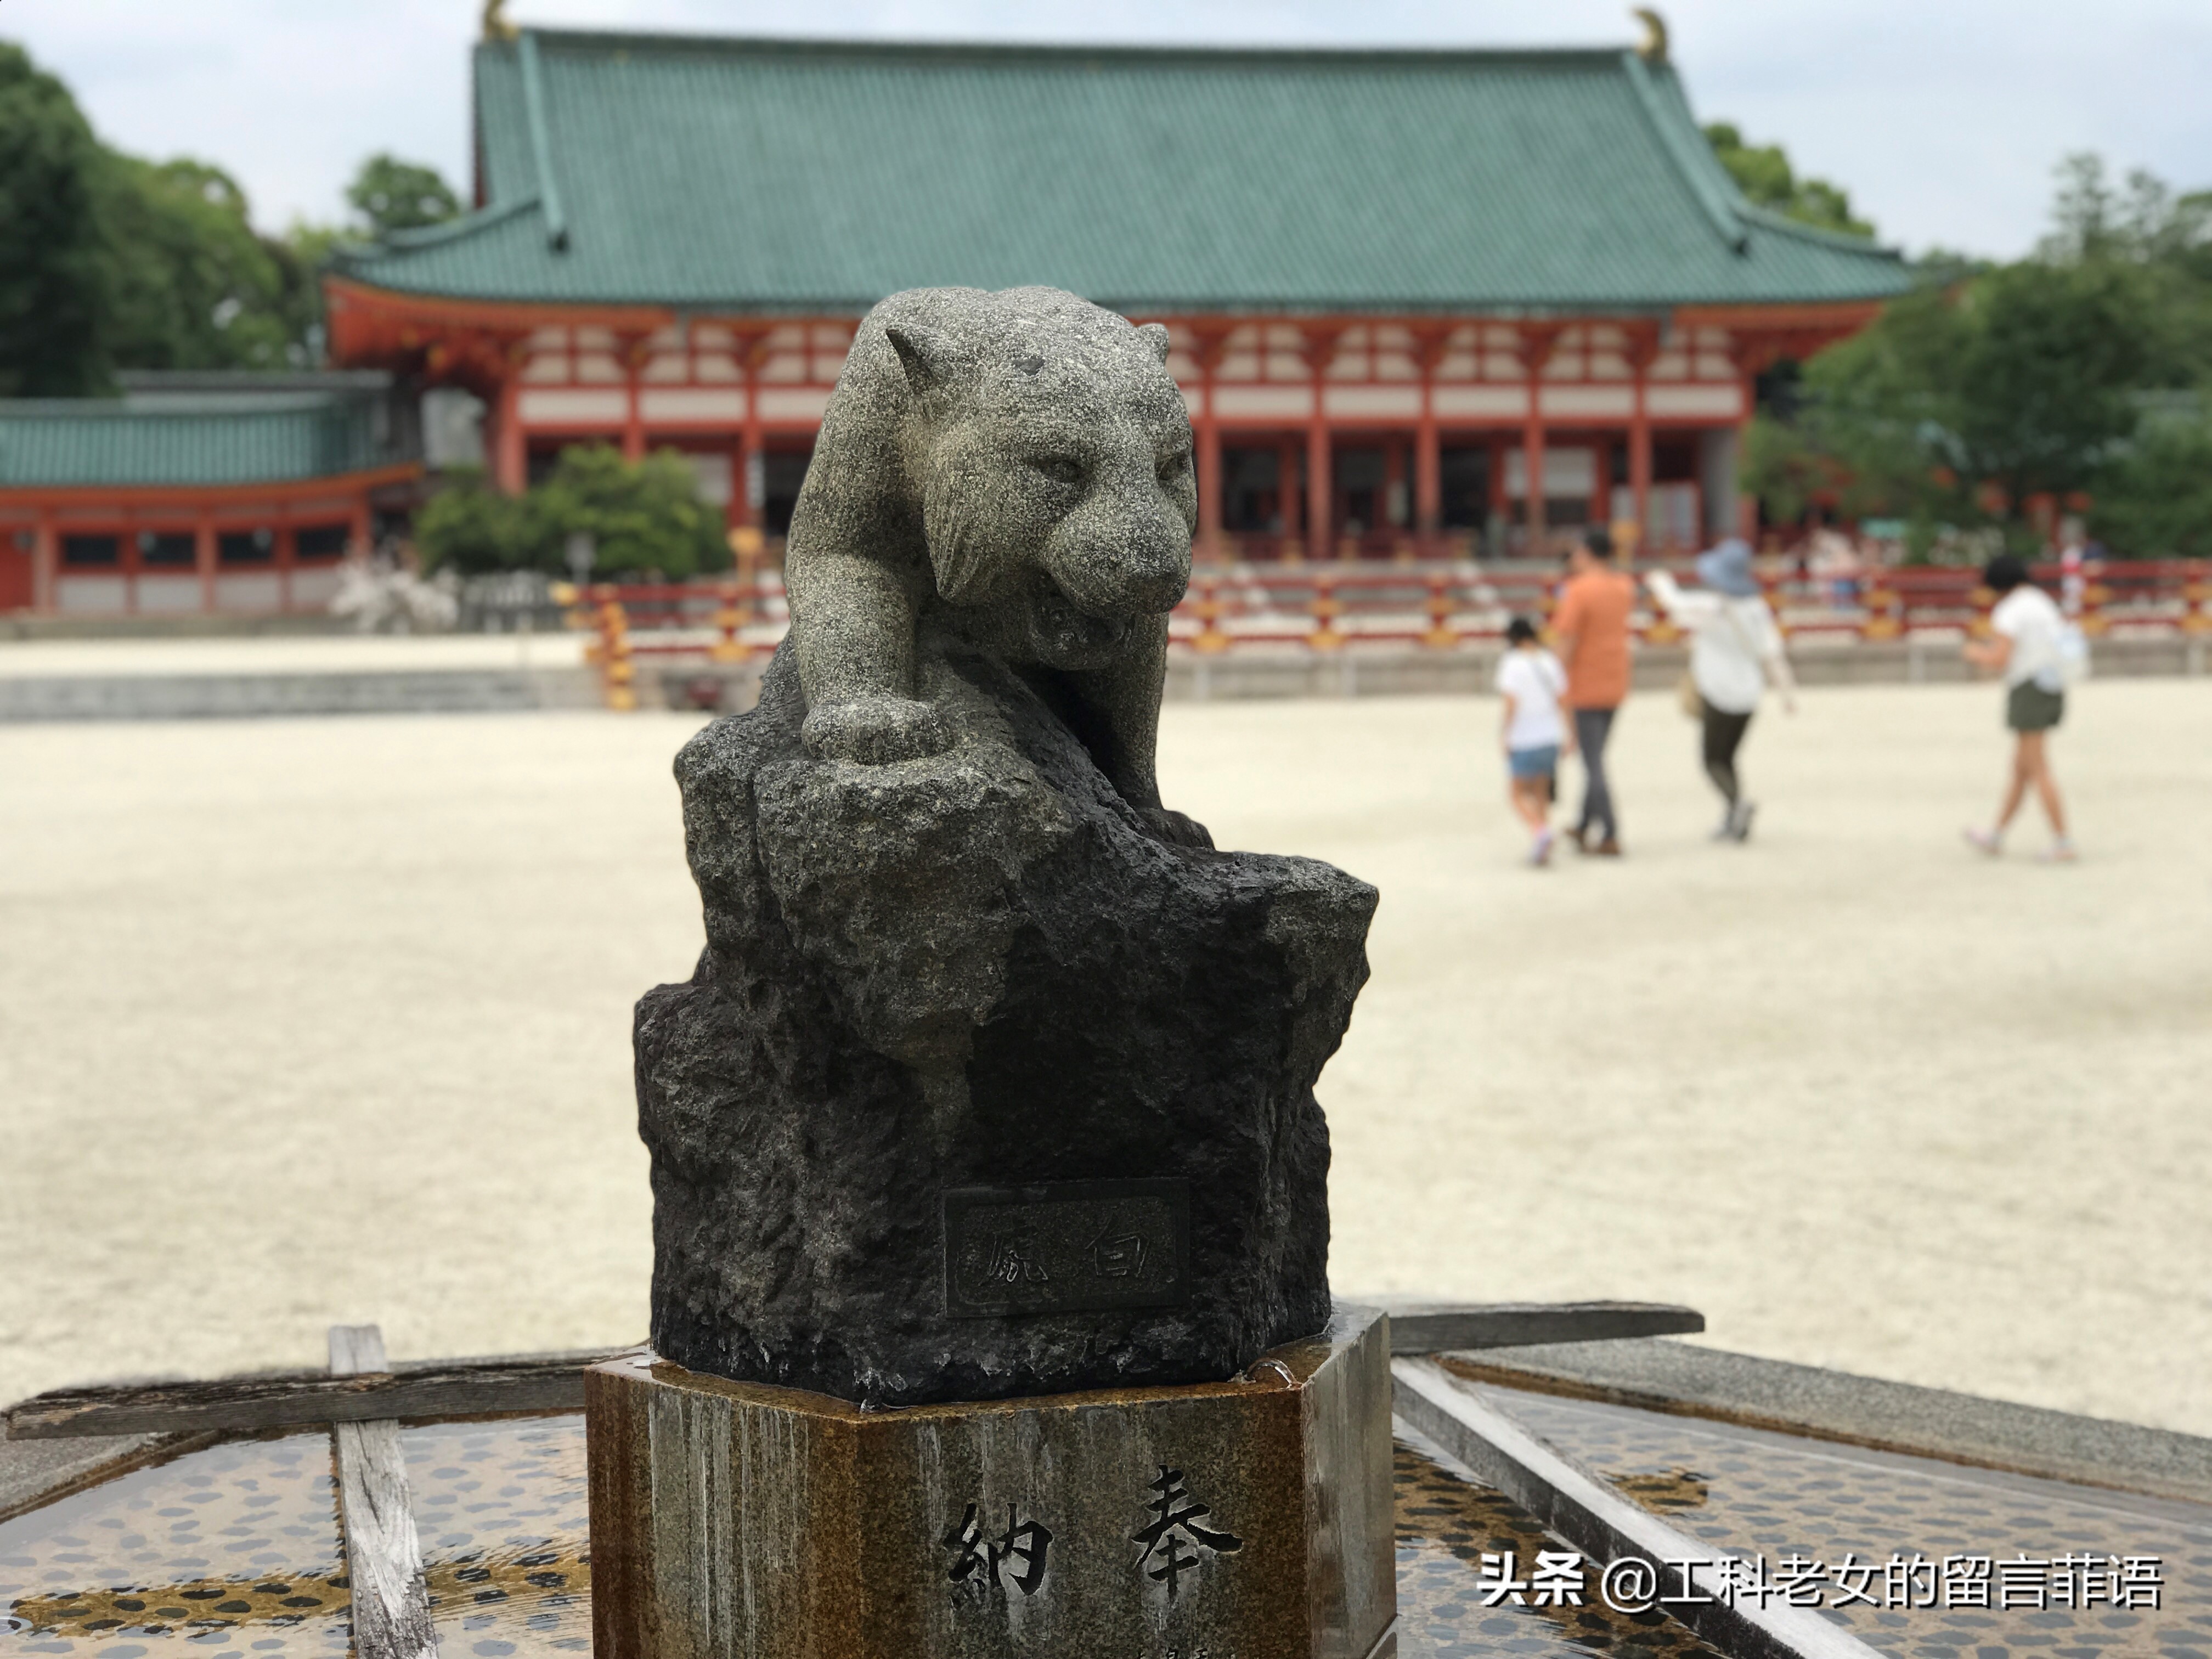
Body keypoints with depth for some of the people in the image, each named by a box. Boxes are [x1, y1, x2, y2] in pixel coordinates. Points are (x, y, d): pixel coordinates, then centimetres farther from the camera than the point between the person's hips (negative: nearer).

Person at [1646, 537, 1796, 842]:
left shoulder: (1711, 608, -15)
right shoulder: (1756, 608, 1)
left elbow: (1676, 604, -2)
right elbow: (1772, 650, 1)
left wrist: (1661, 583, 19)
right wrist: (1786, 689, 4)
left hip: (1717, 694, -6)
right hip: (1748, 695, 6)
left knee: (1714, 761, 0)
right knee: (1727, 759, 16)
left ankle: (1738, 803, -23)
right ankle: (1733, 823, 10)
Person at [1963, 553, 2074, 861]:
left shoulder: (2008, 613, -12)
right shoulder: (2044, 604, 15)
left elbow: (1998, 662, -20)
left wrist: (1976, 654, 3)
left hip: (2028, 693, -9)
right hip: (2053, 689, 9)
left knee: (2039, 772, -5)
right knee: (2020, 769, 16)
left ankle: (2063, 844, -8)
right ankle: (1995, 837, 25)